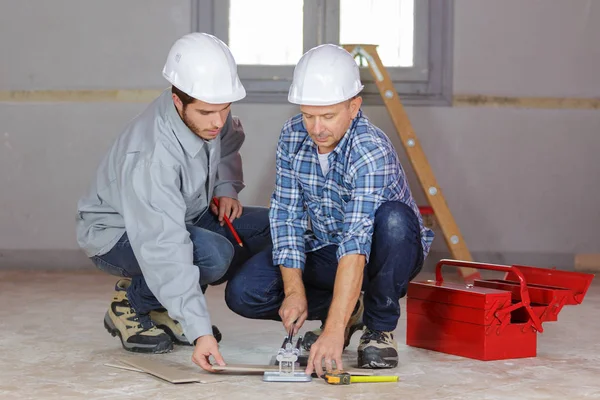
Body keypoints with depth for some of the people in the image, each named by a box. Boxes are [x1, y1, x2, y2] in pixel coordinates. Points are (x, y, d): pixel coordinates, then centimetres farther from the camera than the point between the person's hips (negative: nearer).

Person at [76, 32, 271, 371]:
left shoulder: (207, 115, -13)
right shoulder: (150, 156, -37)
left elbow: (229, 142, 15)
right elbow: (164, 250, -42)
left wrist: (226, 188, -3)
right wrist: (199, 330, -45)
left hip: (181, 217, 8)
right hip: (118, 233, -8)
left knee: (273, 228, -7)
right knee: (214, 254, -34)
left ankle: (165, 302, 5)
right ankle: (131, 305, -5)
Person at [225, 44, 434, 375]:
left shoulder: (371, 151, -32)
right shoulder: (293, 136, -12)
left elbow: (356, 244, -41)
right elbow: (287, 215, -8)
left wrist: (334, 331, -49)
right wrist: (294, 290, -21)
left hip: (379, 254, -5)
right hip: (323, 248, 5)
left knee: (392, 219, -39)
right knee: (242, 292, -16)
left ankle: (379, 328, -15)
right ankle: (350, 308, 6)